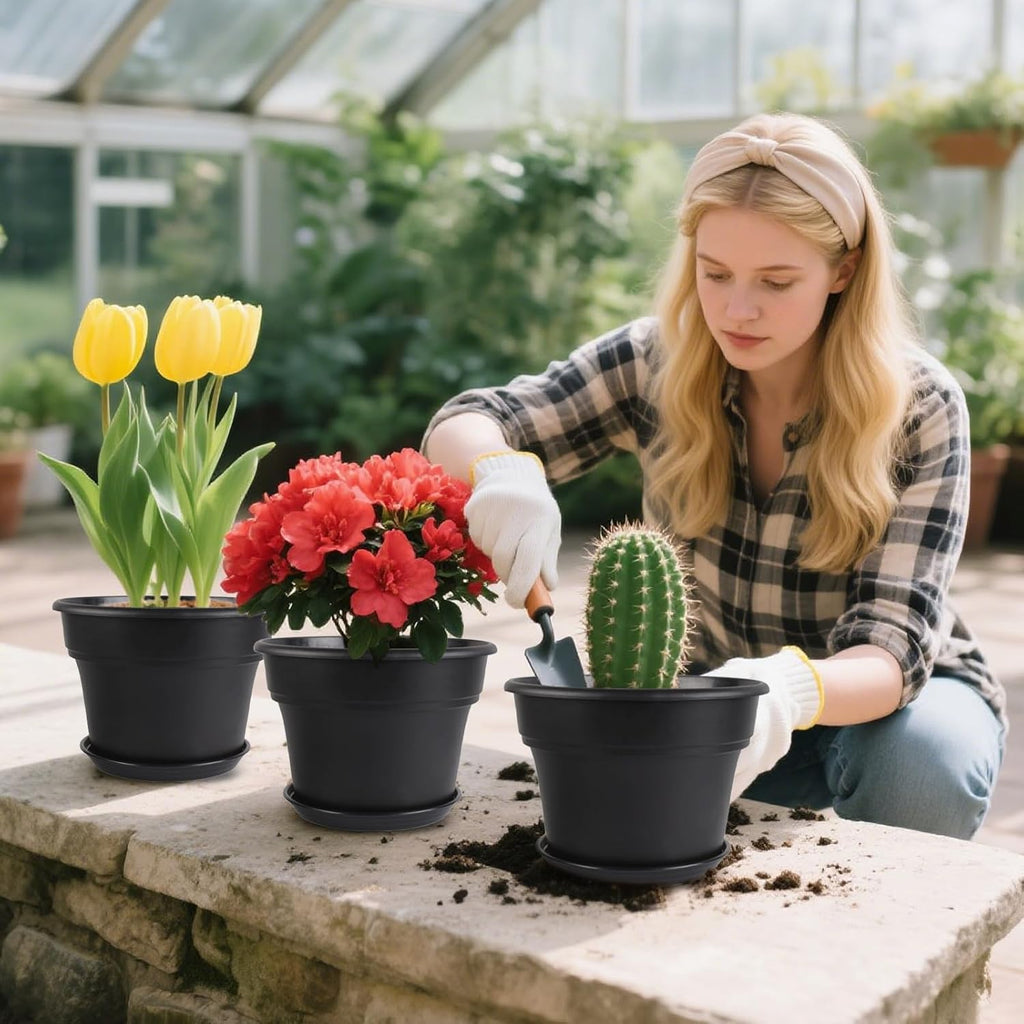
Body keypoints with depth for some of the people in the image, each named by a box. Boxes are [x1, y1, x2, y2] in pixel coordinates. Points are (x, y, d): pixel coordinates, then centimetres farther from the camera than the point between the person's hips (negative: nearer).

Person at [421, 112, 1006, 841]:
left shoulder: (921, 407, -21)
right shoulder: (657, 363, -13)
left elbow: (890, 648, -28)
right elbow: (463, 428, -12)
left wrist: (793, 691, -53)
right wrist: (503, 474, -39)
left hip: (881, 698, -1)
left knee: (921, 757, -34)